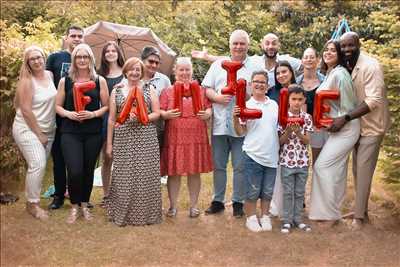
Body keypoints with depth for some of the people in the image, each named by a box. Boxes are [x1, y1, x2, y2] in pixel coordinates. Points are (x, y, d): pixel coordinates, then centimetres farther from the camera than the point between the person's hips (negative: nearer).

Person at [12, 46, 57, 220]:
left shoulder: (49, 75, 4)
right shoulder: (27, 81, -13)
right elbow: (26, 110, -17)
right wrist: (39, 134, -13)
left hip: (48, 130, 6)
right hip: (28, 129, -6)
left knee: (40, 165, 8)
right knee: (37, 165, -15)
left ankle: (33, 197, 21)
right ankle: (32, 204, -2)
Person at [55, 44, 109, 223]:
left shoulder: (99, 81, 4)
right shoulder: (65, 81, 5)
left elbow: (107, 106, 5)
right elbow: (58, 106, 8)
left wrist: (93, 114, -12)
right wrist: (69, 114, -11)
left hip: (93, 133, 1)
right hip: (70, 132, -1)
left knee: (88, 170, 8)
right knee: (75, 171, -11)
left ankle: (84, 205, 28)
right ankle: (74, 207, 12)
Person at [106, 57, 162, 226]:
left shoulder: (149, 89, 8)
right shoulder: (116, 91, 11)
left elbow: (157, 113, 4)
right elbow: (112, 119, 9)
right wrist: (109, 144, 6)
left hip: (146, 139, -1)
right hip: (123, 139, 1)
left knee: (146, 175, 0)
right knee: (124, 177, 0)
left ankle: (146, 213, 13)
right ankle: (123, 214, 14)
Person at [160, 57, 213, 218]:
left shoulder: (200, 90, 11)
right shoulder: (168, 91, 7)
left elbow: (209, 108, 11)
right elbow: (159, 112, 2)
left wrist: (207, 114, -11)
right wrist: (167, 114, -18)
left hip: (196, 137, 1)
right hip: (174, 137, -1)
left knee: (195, 172, 6)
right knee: (174, 172, 3)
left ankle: (194, 205, 19)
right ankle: (173, 206, 18)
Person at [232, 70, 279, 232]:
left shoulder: (274, 105, 10)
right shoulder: (246, 105, -2)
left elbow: (280, 126, 17)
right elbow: (241, 132, -4)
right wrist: (235, 118, -19)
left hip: (272, 156, 4)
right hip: (253, 155, -3)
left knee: (268, 191, 12)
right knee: (253, 191, 4)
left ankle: (265, 217, 27)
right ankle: (251, 218, 20)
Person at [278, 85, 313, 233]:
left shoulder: (307, 118, 1)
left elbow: (307, 141, -3)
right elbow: (280, 141, -5)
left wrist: (298, 133, -21)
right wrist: (288, 131, -23)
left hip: (302, 161, 3)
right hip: (287, 161, -2)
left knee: (300, 192, 12)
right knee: (288, 192, 5)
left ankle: (298, 219, 23)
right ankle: (287, 221, 15)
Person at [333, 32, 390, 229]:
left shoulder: (370, 66, -21)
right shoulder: (347, 67, 2)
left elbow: (373, 101, -27)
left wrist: (345, 118, -32)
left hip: (372, 126, -7)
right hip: (358, 125, 7)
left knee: (363, 170, -4)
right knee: (357, 170, 13)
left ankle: (359, 216, 6)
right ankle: (362, 211, 27)